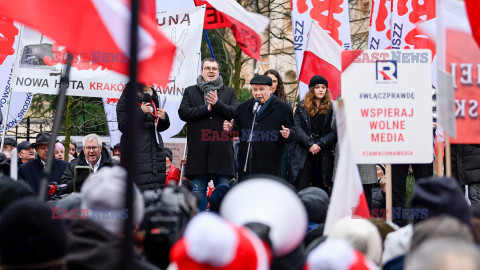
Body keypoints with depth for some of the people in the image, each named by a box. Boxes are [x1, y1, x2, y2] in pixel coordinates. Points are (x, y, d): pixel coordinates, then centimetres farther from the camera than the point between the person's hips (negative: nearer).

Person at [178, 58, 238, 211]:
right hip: (199, 149, 0)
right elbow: (183, 113, -1)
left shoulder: (229, 92, 14)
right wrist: (207, 108, -9)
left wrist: (217, 104, -12)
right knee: (199, 190, 2)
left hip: (222, 148, 0)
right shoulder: (190, 92, 13)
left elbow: (236, 113, 0)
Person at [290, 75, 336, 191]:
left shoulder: (331, 108, 9)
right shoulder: (301, 107, 12)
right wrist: (310, 144, -12)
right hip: (304, 154, 0)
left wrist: (320, 144, -11)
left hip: (324, 154, 0)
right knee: (301, 189, -7)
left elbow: (334, 132, 2)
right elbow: (297, 128, 1)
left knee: (322, 190, 0)